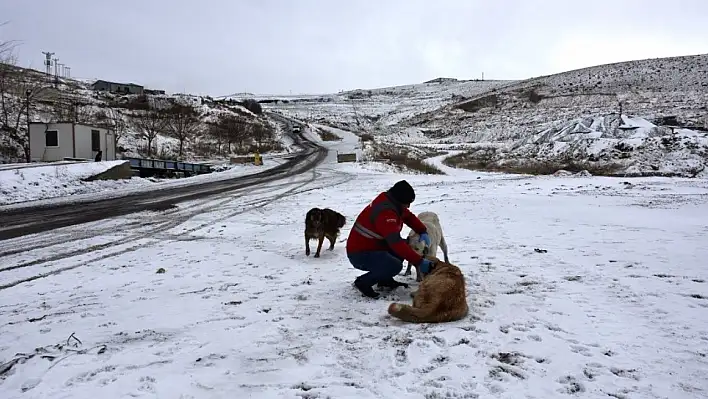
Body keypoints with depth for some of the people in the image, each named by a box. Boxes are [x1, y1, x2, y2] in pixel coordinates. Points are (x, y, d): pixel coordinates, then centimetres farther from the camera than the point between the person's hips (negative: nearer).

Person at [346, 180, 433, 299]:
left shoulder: (393, 203, 1)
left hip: (373, 246, 10)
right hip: (359, 254, -10)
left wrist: (423, 232, -4)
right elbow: (396, 242, -36)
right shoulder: (385, 212, -29)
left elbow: (409, 217, 14)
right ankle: (363, 282, -7)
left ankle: (385, 279, 12)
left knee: (405, 246, 5)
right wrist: (419, 262, -35)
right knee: (395, 266, -28)